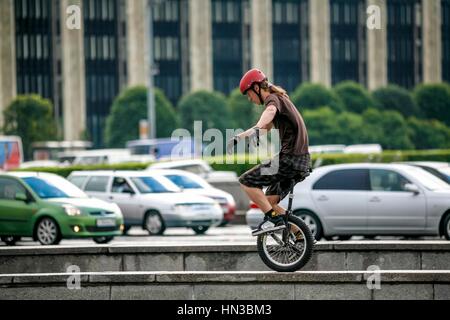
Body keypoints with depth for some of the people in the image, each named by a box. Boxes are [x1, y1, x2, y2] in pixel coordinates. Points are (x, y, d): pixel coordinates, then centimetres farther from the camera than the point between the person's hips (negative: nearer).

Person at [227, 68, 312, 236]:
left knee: (246, 181, -7)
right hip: (301, 162, 10)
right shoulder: (280, 99, 24)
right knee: (269, 202, 15)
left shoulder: (273, 99, -7)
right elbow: (265, 128, 37)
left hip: (289, 159, -10)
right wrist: (238, 138, 31)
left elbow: (270, 112, -34)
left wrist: (256, 129, -53)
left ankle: (274, 219, -13)